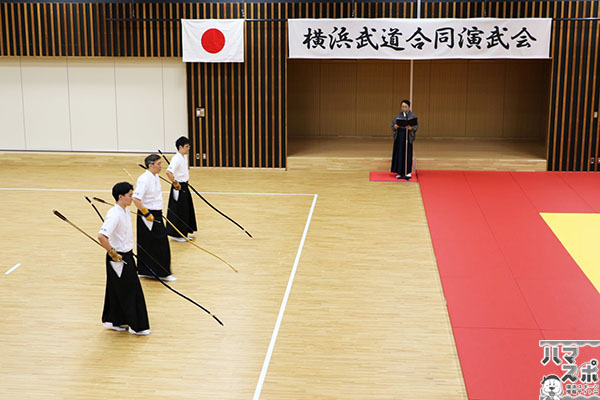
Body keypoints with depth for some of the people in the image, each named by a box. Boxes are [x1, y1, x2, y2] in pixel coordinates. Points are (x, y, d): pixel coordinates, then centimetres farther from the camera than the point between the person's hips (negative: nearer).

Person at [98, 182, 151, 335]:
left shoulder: (126, 211, 6)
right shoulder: (114, 214, -23)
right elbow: (102, 236, -33)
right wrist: (112, 253, -23)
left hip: (126, 255, 9)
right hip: (118, 258, -9)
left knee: (117, 291, 18)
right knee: (131, 291, -1)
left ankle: (113, 321, 30)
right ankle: (136, 326, 10)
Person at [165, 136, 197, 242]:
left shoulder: (184, 157, 9)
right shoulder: (177, 158, -21)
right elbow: (169, 172, -33)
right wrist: (175, 183, -23)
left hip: (185, 187, 10)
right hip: (179, 188, -10)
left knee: (187, 209, 15)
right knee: (178, 211, -2)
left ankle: (183, 234, 26)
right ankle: (175, 234, 9)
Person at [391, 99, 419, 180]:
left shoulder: (413, 116, 0)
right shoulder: (398, 116, 10)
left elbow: (416, 126, -4)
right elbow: (393, 124, 10)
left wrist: (411, 128, -24)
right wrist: (395, 127, -13)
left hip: (408, 137, -3)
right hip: (399, 137, 3)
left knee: (407, 154, -2)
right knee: (399, 154, 2)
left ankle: (408, 172, 4)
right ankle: (399, 172, 9)